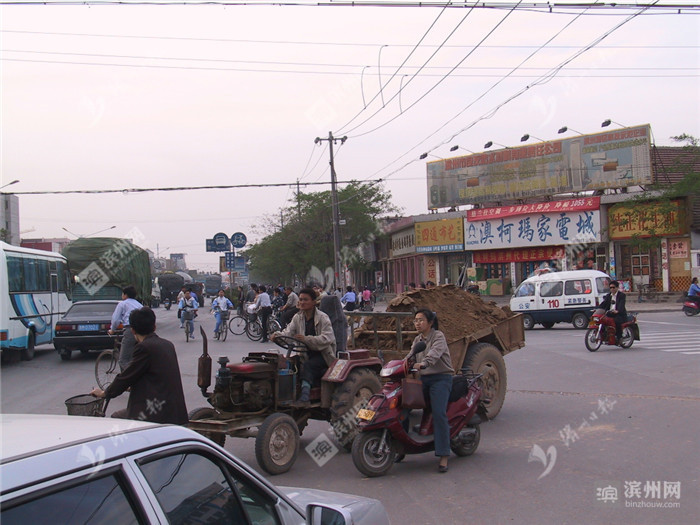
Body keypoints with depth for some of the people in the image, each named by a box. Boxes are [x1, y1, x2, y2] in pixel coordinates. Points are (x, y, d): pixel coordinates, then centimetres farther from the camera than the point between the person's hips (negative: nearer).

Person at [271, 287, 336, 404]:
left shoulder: (323, 318, -11)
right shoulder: (297, 317, 9)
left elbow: (327, 338, -25)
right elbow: (289, 332, -4)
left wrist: (306, 339, -37)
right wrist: (277, 334, -27)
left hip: (323, 355, -6)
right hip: (307, 354, 6)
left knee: (307, 365, -31)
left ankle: (304, 397, -37)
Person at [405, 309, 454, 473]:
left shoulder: (438, 336, -6)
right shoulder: (418, 340, 19)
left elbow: (435, 352, -26)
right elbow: (410, 357, 13)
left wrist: (424, 363, -44)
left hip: (441, 379, -7)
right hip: (424, 379, 7)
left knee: (439, 413, -22)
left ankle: (444, 456, -19)